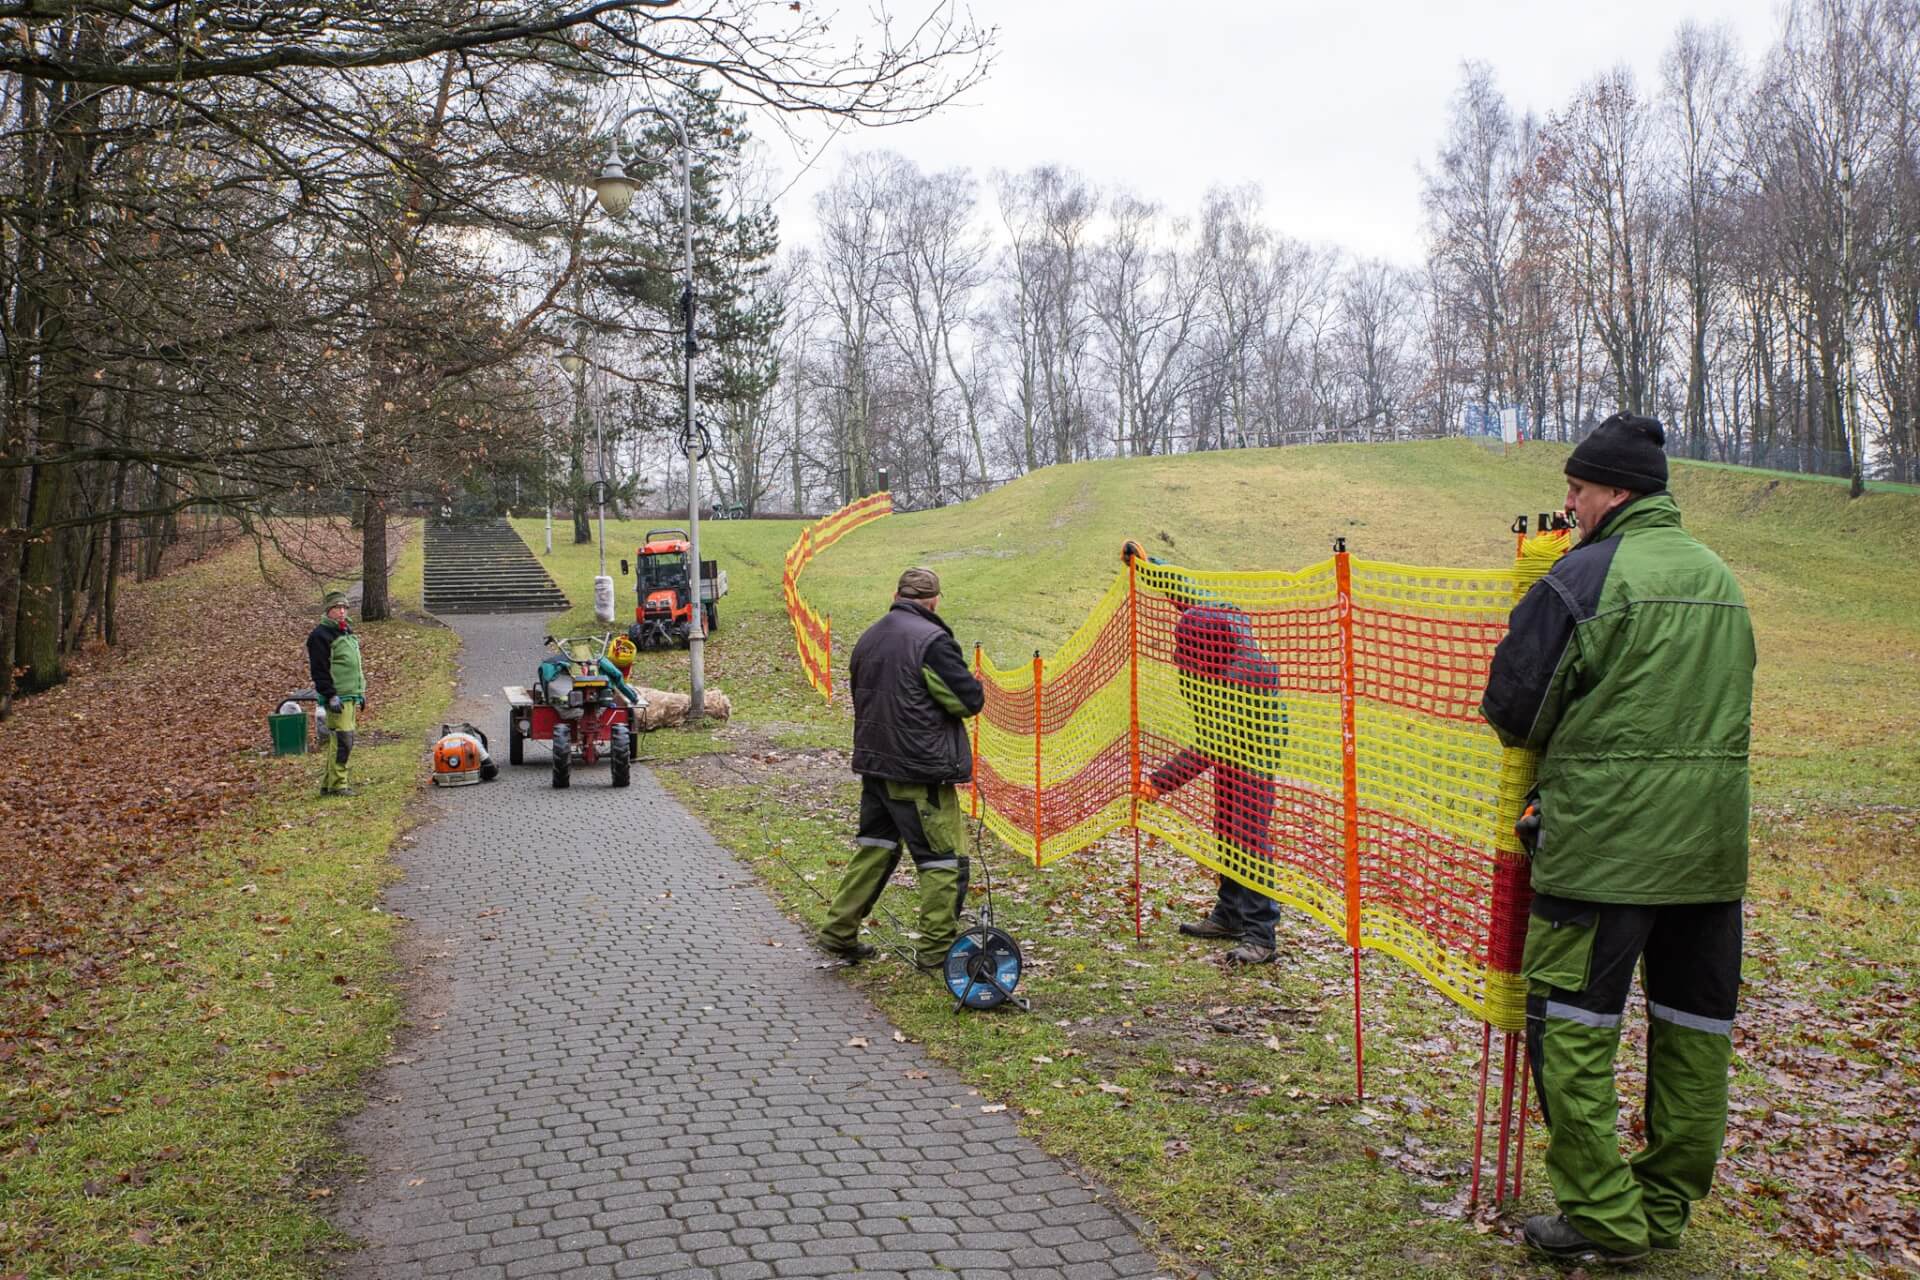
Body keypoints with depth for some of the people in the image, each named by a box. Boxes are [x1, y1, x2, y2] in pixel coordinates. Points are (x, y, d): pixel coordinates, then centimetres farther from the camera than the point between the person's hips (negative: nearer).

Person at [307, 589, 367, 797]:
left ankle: (327, 783, 17)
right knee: (343, 741, -13)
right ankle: (337, 785, -9)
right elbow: (319, 670, -15)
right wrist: (330, 696, -20)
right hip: (337, 698, -9)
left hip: (351, 696, 9)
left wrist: (361, 692, 24)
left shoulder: (348, 633, 19)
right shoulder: (320, 636, -9)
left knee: (342, 741, 11)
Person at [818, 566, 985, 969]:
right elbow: (971, 699, -14)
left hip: (874, 763, 8)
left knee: (874, 848, 20)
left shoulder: (869, 639, 9)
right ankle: (937, 948, 9)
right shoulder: (932, 640, -16)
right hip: (922, 771, -8)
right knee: (944, 859, 4)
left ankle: (839, 932, 24)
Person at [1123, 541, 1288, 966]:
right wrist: (1146, 562, 12)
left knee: (1250, 835, -12)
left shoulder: (1244, 674, -35)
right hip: (1231, 745, 9)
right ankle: (1229, 915, 22)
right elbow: (1183, 588, 6)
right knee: (1226, 831, 13)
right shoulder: (1216, 614, -16)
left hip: (1255, 748, -9)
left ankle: (1259, 934, -10)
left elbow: (1209, 745, -30)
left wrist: (1160, 781, -29)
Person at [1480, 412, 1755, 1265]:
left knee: (1573, 1027, 2)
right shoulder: (1720, 578, 12)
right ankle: (1665, 1208, 24)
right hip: (1713, 843, 8)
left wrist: (1553, 747, 14)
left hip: (1603, 843, -7)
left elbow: (1512, 706, -9)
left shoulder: (1587, 575, -11)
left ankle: (1604, 1218, 6)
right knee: (1695, 1026, 13)